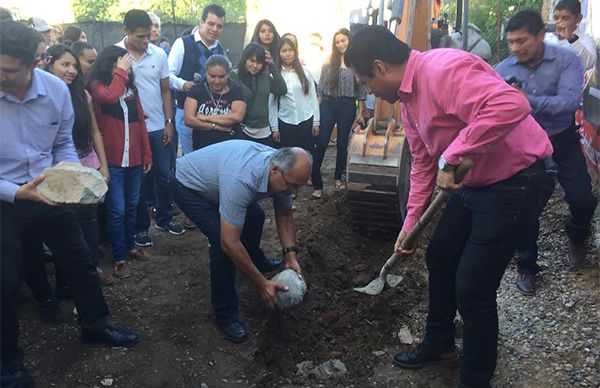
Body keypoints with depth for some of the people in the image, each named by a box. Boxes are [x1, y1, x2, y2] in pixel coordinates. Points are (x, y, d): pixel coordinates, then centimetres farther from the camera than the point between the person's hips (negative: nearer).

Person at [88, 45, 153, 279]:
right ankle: (119, 258, 10)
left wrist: (147, 155, 10)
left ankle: (129, 247, 32)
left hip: (134, 159, 5)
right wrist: (120, 72, -14)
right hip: (112, 161, -5)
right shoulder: (97, 86, -4)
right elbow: (110, 96, -29)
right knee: (117, 211, -1)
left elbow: (141, 122, 11)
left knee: (131, 207, 16)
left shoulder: (130, 87, 10)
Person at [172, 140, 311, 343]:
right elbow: (229, 243, -41)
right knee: (221, 240, -22)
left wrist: (291, 256, -16)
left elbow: (284, 214, -5)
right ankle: (225, 314, -5)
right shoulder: (242, 180, -44)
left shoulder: (283, 169, -19)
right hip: (189, 185, -8)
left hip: (214, 178, 8)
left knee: (255, 216, 14)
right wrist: (262, 284, -33)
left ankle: (257, 261, 45)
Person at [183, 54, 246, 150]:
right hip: (202, 149, 0)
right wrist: (216, 126, -15)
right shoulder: (197, 89, -2)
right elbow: (189, 120, -11)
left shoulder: (235, 90, -2)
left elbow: (237, 116, -18)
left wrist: (206, 117, -15)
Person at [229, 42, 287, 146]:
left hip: (265, 133, 5)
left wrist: (272, 66, -1)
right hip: (243, 132, -5)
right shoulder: (234, 76, -6)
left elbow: (282, 90, 1)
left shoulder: (265, 76, 9)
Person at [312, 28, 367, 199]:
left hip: (347, 106, -1)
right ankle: (316, 183, -3)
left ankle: (338, 177, 28)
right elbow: (320, 87, 5)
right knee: (321, 143, -6)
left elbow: (361, 89, 2)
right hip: (328, 105, 1)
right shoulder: (329, 62, 4)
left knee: (342, 143, 11)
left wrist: (361, 111, 1)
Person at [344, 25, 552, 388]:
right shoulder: (407, 96, 6)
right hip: (470, 180, 10)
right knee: (440, 258, 20)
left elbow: (511, 106, -40)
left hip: (513, 180, -10)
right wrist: (410, 223, 15)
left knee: (473, 288, -4)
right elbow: (423, 162, 14)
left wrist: (450, 158, -34)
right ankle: (439, 345, 42)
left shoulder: (444, 69, -26)